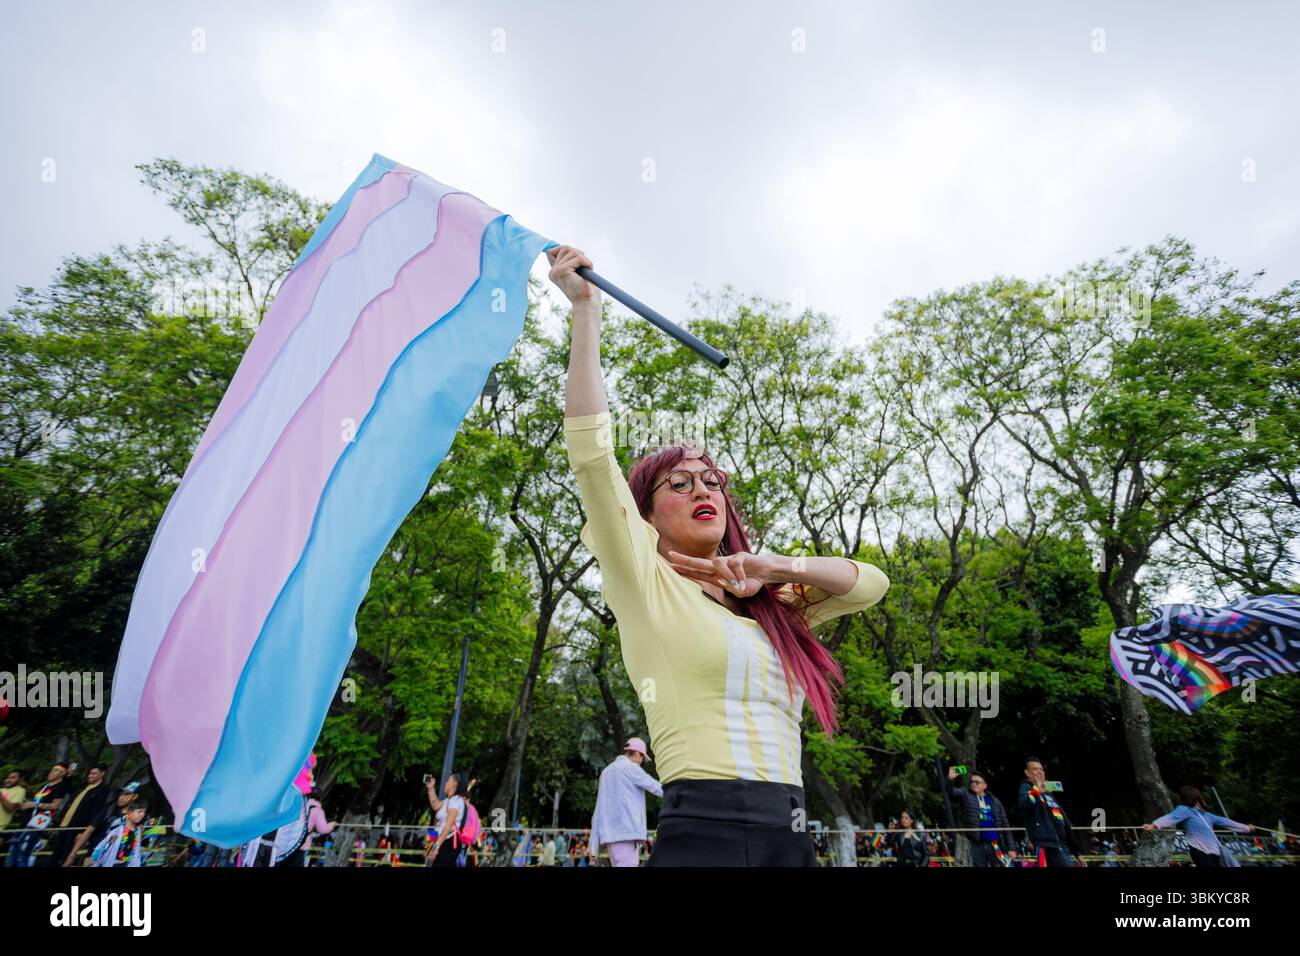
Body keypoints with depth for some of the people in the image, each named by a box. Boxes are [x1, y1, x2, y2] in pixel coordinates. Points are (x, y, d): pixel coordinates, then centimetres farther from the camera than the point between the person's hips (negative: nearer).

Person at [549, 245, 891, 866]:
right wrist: (585, 309, -11)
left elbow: (871, 583, 15)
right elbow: (591, 450, -12)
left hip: (791, 839, 6)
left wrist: (774, 568, -1)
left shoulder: (766, 607, 14)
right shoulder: (646, 583, -2)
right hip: (703, 836, -5)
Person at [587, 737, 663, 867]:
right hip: (626, 833, -8)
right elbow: (657, 788, -5)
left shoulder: (606, 771, 20)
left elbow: (598, 812, 18)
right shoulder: (630, 767, -3)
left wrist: (593, 844, 17)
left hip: (610, 834, 8)